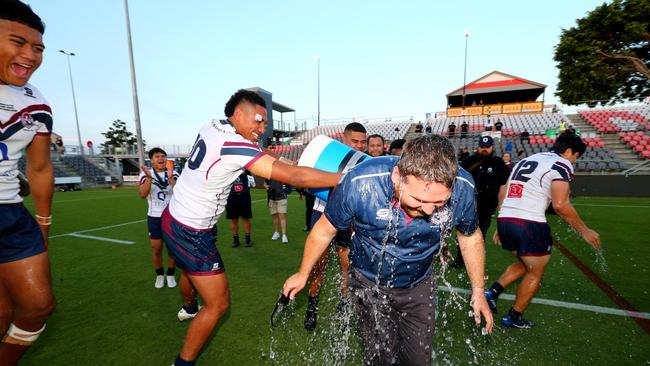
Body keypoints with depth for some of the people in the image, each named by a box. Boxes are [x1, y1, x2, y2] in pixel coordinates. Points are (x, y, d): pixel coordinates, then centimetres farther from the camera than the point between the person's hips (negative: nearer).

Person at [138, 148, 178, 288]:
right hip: (154, 217, 0)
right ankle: (159, 275, 27)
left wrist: (170, 178, -31)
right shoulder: (145, 174, -3)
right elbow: (142, 195, -17)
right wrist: (149, 178, -31)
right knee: (156, 248, 8)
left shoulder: (174, 174, -4)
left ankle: (171, 274, 24)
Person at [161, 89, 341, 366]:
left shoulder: (212, 126, -2)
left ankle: (189, 309, 65)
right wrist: (346, 177, -28)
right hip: (191, 234, -9)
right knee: (218, 304, 4)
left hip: (172, 217, 9)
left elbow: (263, 157, 7)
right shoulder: (235, 145, -28)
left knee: (190, 271, 35)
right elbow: (294, 176, -33)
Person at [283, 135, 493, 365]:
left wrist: (478, 291, 8)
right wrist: (303, 273, 1)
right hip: (369, 284, -2)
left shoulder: (463, 189, -25)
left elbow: (470, 236, -2)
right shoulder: (360, 184, -33)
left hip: (419, 285, 3)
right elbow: (324, 231, -14)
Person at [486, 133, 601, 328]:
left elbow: (502, 194, 18)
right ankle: (514, 317, 24)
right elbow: (560, 205, -13)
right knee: (535, 273, 14)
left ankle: (493, 292, 15)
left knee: (524, 264, 28)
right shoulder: (562, 165, 0)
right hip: (530, 224, -7)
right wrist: (584, 230, 0)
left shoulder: (526, 160, 21)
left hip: (504, 219, 7)